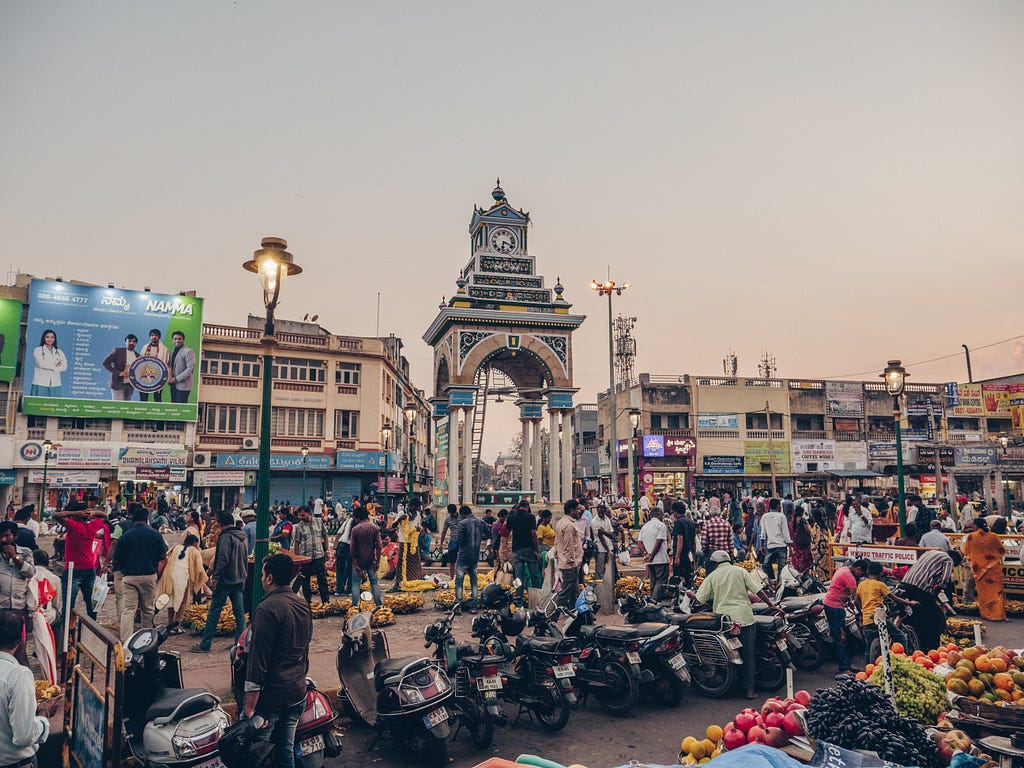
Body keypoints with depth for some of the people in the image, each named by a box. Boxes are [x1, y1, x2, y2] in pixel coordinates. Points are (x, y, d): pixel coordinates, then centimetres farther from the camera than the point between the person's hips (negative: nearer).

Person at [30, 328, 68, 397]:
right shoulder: (38, 350, 8)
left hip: (55, 384, 2)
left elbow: (64, 366, 2)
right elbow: (41, 364, -8)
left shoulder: (59, 352, 15)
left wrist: (51, 368, -8)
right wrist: (55, 365, -1)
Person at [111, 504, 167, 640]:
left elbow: (116, 560, 5)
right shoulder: (155, 534, 0)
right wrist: (157, 573, 16)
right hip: (149, 576, 1)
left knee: (128, 609, -1)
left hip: (129, 577, -1)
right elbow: (163, 558, 2)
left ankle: (125, 641, -9)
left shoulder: (125, 536, 0)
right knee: (147, 609, 12)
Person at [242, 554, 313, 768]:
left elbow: (258, 661, -20)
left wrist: (249, 707, -17)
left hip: (270, 697, -8)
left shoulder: (267, 609, -17)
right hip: (298, 693, 8)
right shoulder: (304, 605, 8)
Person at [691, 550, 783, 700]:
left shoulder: (712, 576, 7)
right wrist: (771, 605, 9)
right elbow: (758, 590, 1)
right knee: (748, 655, 4)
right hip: (744, 617, 0)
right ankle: (750, 690, 2)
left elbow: (700, 598, 6)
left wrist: (691, 594, 26)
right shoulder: (740, 571, 7)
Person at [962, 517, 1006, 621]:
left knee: (983, 592, 10)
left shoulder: (971, 536, -8)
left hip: (979, 568, -1)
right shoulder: (993, 536, -4)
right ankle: (999, 614, 8)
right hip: (994, 569, 1)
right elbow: (1002, 550, 11)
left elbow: (966, 552, 3)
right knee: (996, 590, 9)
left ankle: (986, 614, 15)